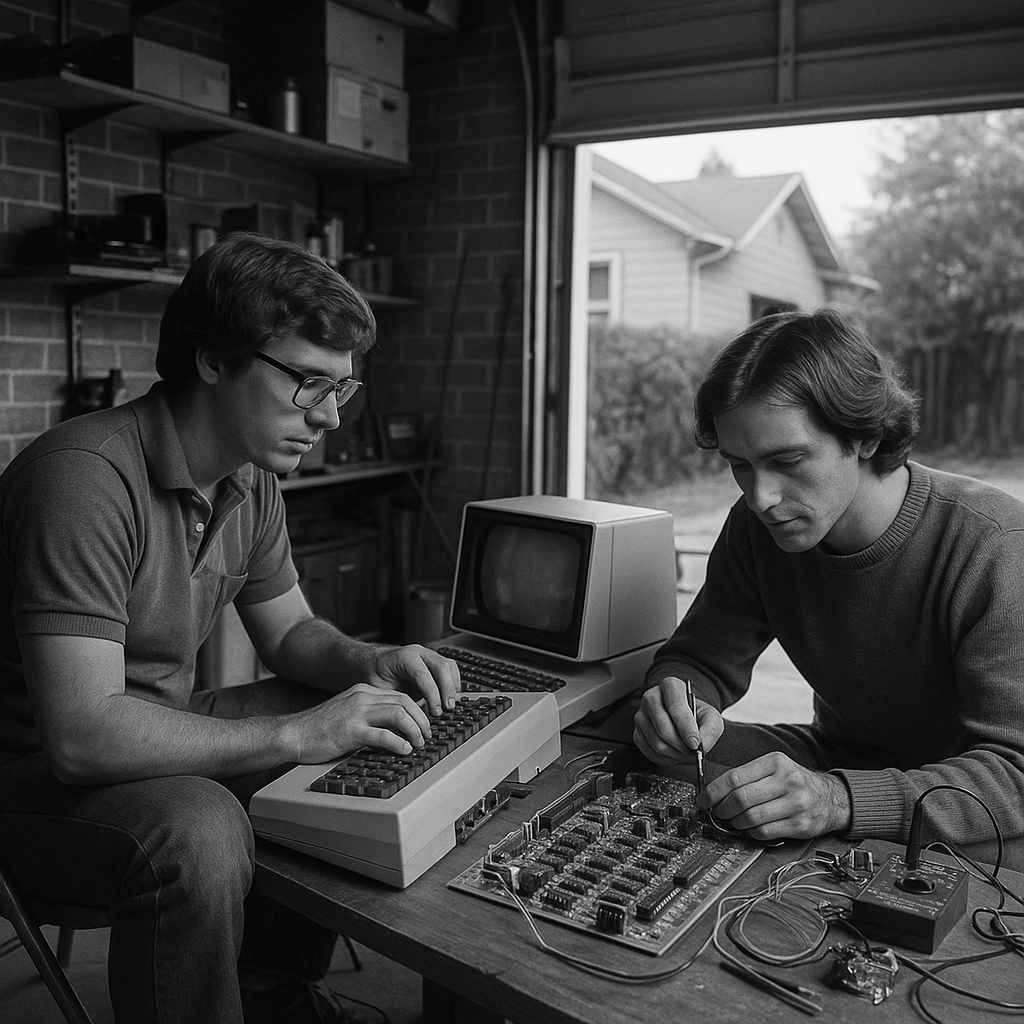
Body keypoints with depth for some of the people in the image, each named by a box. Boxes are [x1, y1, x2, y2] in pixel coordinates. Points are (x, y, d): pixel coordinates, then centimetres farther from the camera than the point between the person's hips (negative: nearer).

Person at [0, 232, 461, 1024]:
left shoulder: (249, 478, -1)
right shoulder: (88, 476, -29)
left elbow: (288, 630, 11)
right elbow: (81, 734, -34)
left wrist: (367, 663, -10)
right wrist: (295, 734, -34)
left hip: (164, 731, 9)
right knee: (199, 836, -36)